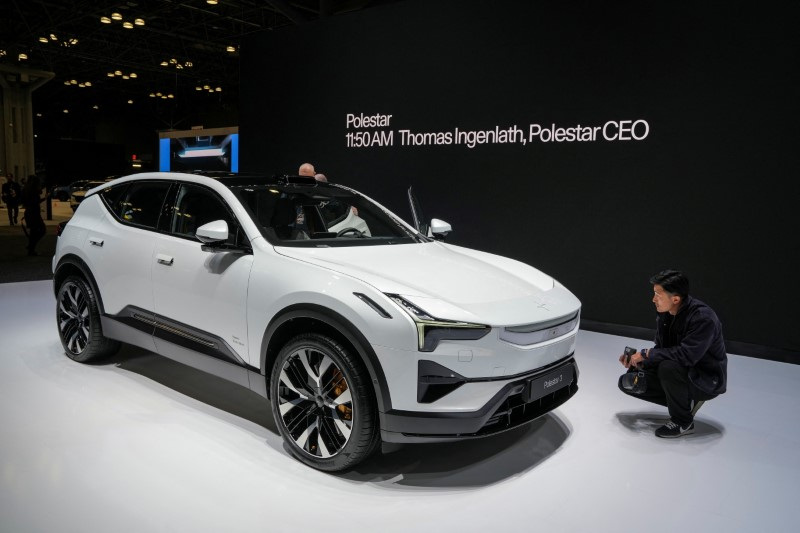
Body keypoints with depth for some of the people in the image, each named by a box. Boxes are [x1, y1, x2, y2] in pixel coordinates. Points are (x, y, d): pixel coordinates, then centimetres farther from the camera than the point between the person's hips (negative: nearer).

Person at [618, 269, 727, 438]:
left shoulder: (703, 318, -27)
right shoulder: (664, 314, -3)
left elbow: (686, 355, -35)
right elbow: (661, 349, 6)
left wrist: (646, 353, -26)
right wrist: (638, 362, -12)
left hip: (708, 380, -8)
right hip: (681, 371, 8)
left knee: (668, 367, -37)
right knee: (627, 382, -3)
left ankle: (683, 422, -12)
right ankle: (687, 401, 9)